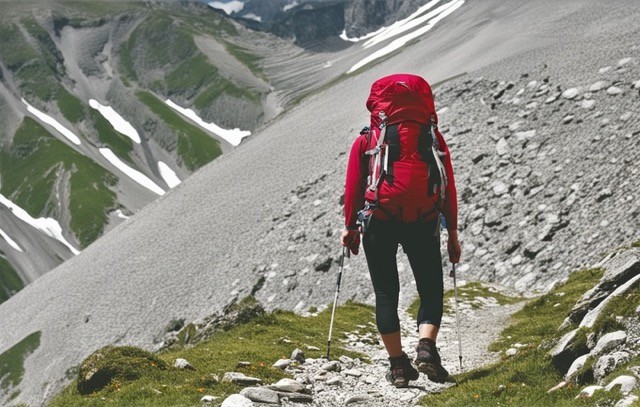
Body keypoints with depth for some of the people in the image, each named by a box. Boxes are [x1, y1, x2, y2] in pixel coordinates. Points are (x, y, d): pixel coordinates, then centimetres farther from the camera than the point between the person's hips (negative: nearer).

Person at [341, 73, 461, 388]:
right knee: (431, 291, 9)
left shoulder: (366, 139, 10)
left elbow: (353, 185, 6)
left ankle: (397, 363, 1)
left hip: (379, 220, 0)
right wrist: (452, 232, 13)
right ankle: (426, 348, -13)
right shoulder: (433, 138, 12)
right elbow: (449, 187, 9)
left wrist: (350, 227, 14)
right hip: (424, 223, 0)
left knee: (386, 293, 6)